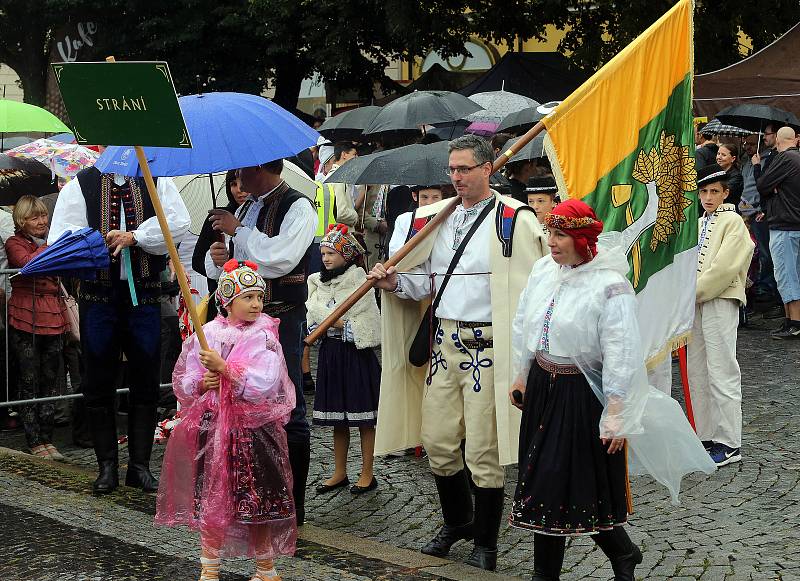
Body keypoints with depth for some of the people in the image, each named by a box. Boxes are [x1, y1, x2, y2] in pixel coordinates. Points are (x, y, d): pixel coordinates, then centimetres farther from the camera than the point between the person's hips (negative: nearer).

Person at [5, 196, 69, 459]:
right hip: (25, 320, -6)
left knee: (50, 382, 7)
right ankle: (35, 443, 2)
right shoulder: (15, 243, 0)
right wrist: (49, 247, -14)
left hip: (53, 319, 6)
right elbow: (26, 262, -21)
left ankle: (46, 440, 13)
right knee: (29, 383, -2)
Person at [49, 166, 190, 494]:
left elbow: (179, 222, -7)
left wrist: (135, 236, -16)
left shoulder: (156, 181, 7)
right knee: (98, 384, 4)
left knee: (146, 383, 5)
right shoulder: (81, 185, 5)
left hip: (144, 294, 1)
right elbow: (61, 236, -2)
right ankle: (107, 465, 15)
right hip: (99, 293, 0)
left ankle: (139, 465, 15)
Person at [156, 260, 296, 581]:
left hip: (253, 429, -2)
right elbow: (183, 382, 7)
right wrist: (202, 383, -14)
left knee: (258, 502, 3)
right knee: (210, 500, 7)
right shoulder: (206, 334, 2)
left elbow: (264, 384, -18)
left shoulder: (264, 337, -5)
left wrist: (223, 367, -23)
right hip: (212, 427, 2)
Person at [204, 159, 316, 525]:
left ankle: (293, 505, 1)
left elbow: (281, 257, -23)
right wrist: (216, 257, -4)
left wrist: (237, 230, -13)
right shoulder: (246, 208, 18)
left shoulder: (298, 207, -7)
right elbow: (217, 267, 20)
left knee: (287, 413, -5)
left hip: (279, 320, -8)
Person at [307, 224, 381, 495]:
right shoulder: (318, 281, 12)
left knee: (363, 417, 0)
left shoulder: (357, 277, -6)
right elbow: (313, 318, 4)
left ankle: (367, 474, 6)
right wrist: (341, 323, -9)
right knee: (337, 417, 12)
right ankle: (340, 473, 20)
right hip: (330, 351, 6)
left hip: (355, 351, -6)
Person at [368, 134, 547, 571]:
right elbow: (423, 281, 18)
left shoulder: (513, 219, -7)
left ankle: (485, 543, 16)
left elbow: (531, 288, -9)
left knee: (484, 452, 1)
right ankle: (456, 521, 34)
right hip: (443, 342, 6)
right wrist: (395, 281, -3)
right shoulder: (435, 219, 12)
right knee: (438, 443, 11)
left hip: (487, 346, -6)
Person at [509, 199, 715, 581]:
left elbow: (622, 356, -19)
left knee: (584, 488, 0)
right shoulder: (543, 271, 1)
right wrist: (521, 376, 20)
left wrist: (618, 417, -19)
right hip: (542, 388, 7)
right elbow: (524, 324, 15)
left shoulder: (610, 286, -19)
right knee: (542, 481, 11)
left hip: (582, 395, -6)